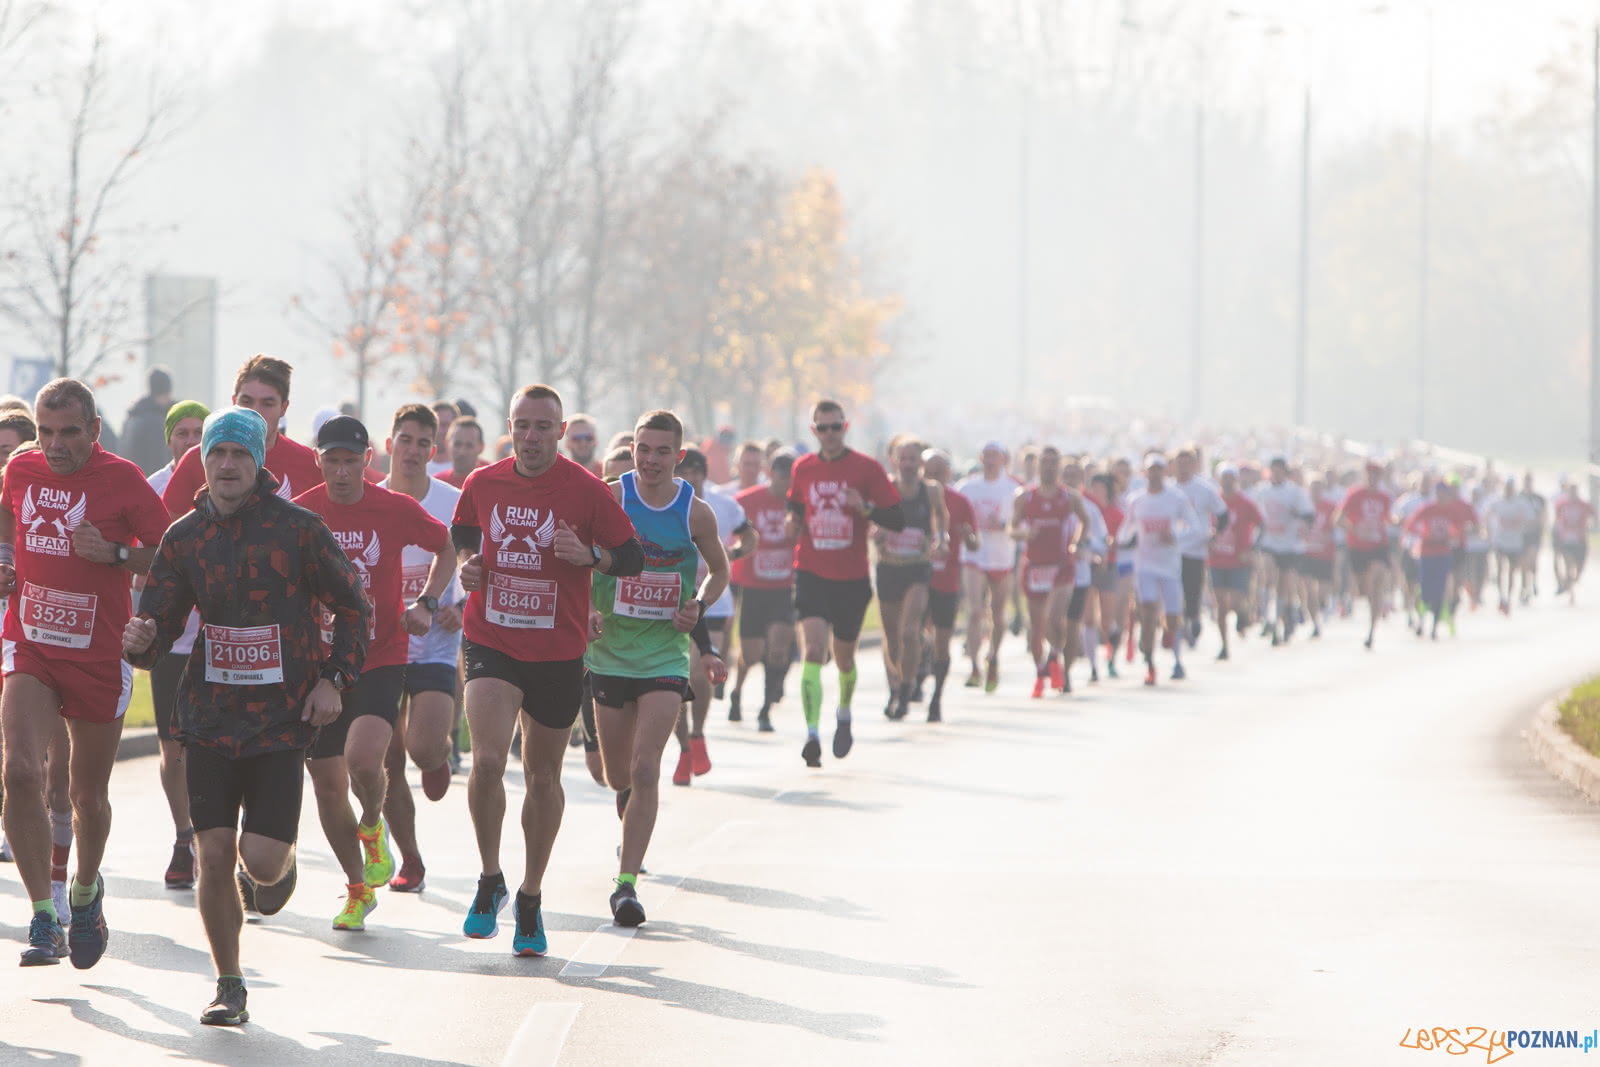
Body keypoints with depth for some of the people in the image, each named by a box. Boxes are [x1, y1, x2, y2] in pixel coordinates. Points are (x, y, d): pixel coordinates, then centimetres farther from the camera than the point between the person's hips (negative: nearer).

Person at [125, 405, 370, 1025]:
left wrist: (333, 677, -5)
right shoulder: (185, 537, 3)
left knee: (260, 858, -10)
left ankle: (279, 866, 29)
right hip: (210, 718, 2)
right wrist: (141, 640, -18)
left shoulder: (298, 529, -5)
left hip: (284, 719, -2)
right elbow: (161, 622, 5)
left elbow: (353, 607, 5)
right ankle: (228, 988, 13)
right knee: (214, 856, -3)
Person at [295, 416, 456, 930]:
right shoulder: (300, 513, -3)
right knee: (328, 784, 5)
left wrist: (426, 603, -2)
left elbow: (446, 548, 12)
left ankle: (372, 827, 9)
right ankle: (358, 890, 25)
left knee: (363, 759, -26)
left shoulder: (396, 510, -6)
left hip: (382, 660, -2)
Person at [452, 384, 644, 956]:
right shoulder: (482, 484, 1)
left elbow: (633, 558, -1)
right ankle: (490, 881, 1)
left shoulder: (588, 491, -6)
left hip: (558, 651, 0)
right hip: (491, 644, 0)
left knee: (543, 776, 11)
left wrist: (590, 554, -20)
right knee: (487, 760, -19)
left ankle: (530, 898, 27)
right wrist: (467, 565, 1)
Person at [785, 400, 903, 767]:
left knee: (844, 657, 14)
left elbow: (897, 520, -5)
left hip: (852, 578, 0)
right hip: (811, 573, 0)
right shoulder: (803, 468, 4)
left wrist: (866, 508, -23)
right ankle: (812, 735, -25)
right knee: (813, 650, -18)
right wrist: (794, 523, 0)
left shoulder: (866, 468, -4)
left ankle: (844, 715, 44)